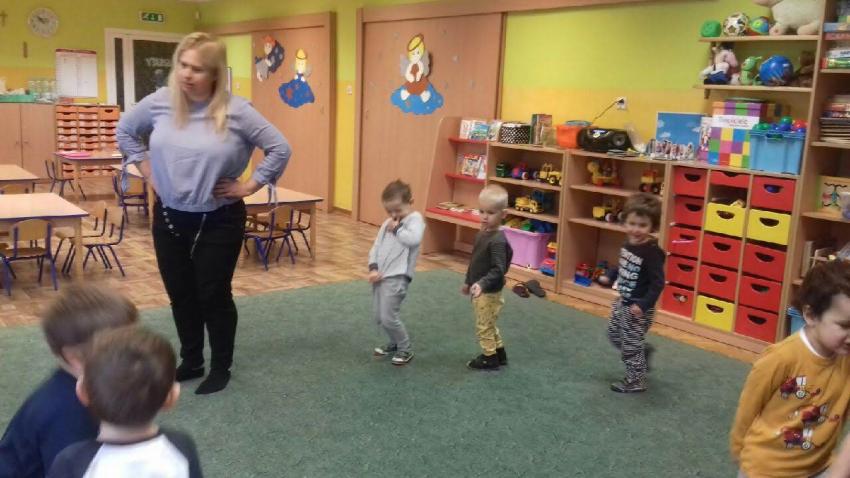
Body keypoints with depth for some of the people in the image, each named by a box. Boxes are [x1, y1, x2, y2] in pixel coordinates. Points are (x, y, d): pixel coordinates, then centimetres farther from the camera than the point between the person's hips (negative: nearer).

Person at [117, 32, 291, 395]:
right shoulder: (160, 102, -3)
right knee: (180, 294, 14)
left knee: (213, 296, 5)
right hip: (168, 218, 4)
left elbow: (280, 149, -8)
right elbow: (125, 130, 15)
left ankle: (221, 367, 24)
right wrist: (146, 169, 8)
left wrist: (250, 186, -8)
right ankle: (191, 361, 33)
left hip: (219, 221, -4)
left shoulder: (236, 112, -13)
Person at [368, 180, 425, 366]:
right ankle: (395, 343, 36)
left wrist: (397, 229, -14)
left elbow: (413, 239, -27)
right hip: (380, 276, 8)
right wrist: (373, 268, -2)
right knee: (379, 317, 13)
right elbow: (376, 247, 12)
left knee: (388, 317, -9)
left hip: (397, 277, -8)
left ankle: (406, 349, 12)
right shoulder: (387, 223, 14)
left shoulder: (415, 219, -6)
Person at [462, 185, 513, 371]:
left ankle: (490, 358, 20)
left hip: (489, 292, -9)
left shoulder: (498, 240, -25)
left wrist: (482, 284, -41)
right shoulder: (482, 234, 4)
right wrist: (468, 282, 22)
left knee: (484, 326, 5)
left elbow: (498, 270, -30)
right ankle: (500, 354, 35)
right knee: (488, 325, 21)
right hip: (480, 291, 9)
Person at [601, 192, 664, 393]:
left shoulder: (652, 253, -27)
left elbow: (657, 283, -27)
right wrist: (609, 278, 25)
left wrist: (643, 305, -34)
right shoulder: (629, 244, -1)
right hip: (623, 301, 9)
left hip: (638, 308, -9)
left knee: (631, 345, 5)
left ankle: (636, 381, 23)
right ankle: (643, 352, 44)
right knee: (614, 334, 24)